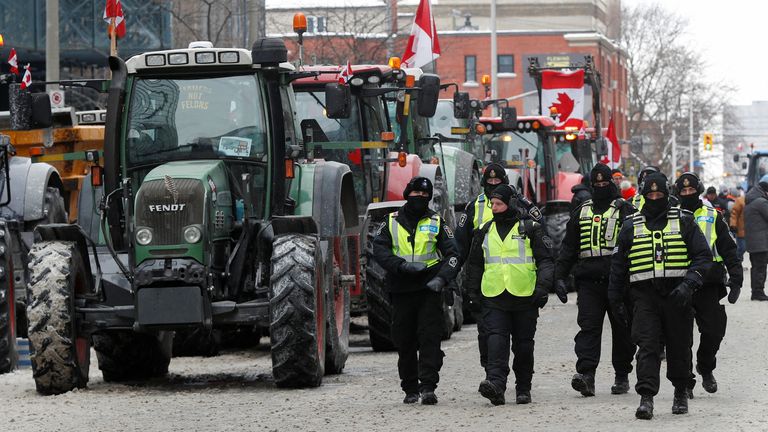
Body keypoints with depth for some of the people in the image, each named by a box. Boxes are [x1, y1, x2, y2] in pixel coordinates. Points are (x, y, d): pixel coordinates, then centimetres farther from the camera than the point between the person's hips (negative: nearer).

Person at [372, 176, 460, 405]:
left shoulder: (436, 223, 9)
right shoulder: (392, 221, 10)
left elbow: (452, 254, 3)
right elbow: (379, 249, 0)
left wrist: (441, 277, -15)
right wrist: (402, 265, -16)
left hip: (429, 290, -1)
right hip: (401, 289, 1)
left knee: (430, 338, -11)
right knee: (405, 342, 5)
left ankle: (428, 387, -14)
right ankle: (410, 389, 15)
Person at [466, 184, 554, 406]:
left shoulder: (530, 229, 2)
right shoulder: (485, 232, 13)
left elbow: (545, 260, 0)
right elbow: (475, 263, 24)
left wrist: (542, 286, -10)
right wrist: (473, 290, 19)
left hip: (525, 296, -2)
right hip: (494, 298, 2)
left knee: (523, 344, 6)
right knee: (496, 340, -15)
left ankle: (523, 389, 17)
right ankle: (496, 384, -28)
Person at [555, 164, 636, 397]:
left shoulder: (625, 211, 5)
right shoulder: (581, 213, 16)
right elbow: (568, 248, 18)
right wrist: (559, 277, 8)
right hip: (589, 281, 2)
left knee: (622, 330, 6)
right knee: (588, 326, -11)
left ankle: (622, 376, 17)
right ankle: (586, 374, -20)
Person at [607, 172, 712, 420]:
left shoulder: (684, 222, 5)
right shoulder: (631, 227, 10)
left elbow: (703, 256, 1)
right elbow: (618, 266, 17)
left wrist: (688, 284, -13)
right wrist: (615, 300, 14)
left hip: (677, 295, 0)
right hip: (644, 295, 0)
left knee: (679, 347, 8)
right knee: (647, 346, -12)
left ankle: (681, 392, 27)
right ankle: (646, 398, -17)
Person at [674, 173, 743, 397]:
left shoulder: (713, 218, 10)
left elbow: (728, 250, 10)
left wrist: (736, 278, -1)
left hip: (709, 286, 0)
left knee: (714, 331, -4)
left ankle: (705, 368, 23)